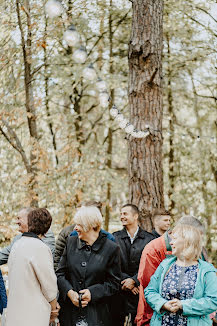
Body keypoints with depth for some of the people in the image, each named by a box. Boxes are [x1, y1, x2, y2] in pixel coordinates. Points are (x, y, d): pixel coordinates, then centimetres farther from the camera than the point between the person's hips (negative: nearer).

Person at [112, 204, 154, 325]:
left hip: (139, 290, -1)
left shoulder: (149, 239, 3)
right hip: (119, 291, 1)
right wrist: (125, 281, -10)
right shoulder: (115, 237, 6)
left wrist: (134, 280, -13)